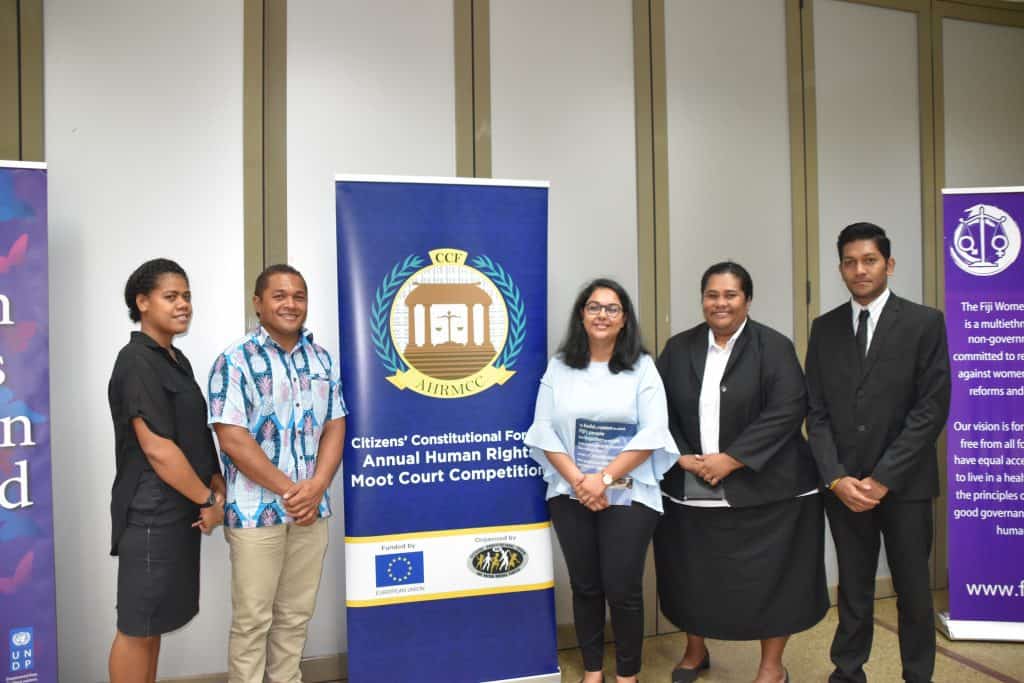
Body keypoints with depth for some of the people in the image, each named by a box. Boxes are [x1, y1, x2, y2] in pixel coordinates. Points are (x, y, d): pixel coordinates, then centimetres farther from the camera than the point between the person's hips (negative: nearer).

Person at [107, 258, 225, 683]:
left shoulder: (177, 360, 13)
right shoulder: (137, 361, -15)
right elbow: (156, 448, -21)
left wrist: (216, 487, 2)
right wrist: (208, 499, -14)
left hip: (179, 510, 9)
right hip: (151, 511, -9)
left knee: (154, 621, 18)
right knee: (137, 626, 4)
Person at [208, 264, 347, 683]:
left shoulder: (322, 359, 8)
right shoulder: (235, 361, -7)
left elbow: (334, 426, 6)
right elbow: (232, 438, -14)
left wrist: (316, 487, -9)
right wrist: (289, 490, -15)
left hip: (311, 508, 5)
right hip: (256, 509, -5)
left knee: (296, 615, 16)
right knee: (251, 620, 7)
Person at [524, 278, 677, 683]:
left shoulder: (642, 367, 0)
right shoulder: (559, 366, 4)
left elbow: (653, 433, -8)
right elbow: (544, 430, 1)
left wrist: (604, 479, -14)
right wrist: (578, 481, -11)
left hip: (628, 495, -2)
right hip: (571, 494, 2)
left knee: (623, 588, 2)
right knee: (585, 586, 12)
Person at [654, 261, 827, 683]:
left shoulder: (773, 347, -5)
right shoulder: (679, 348, 6)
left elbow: (787, 411, -14)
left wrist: (731, 459, -18)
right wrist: (681, 457, -10)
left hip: (762, 488, -3)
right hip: (690, 488, 4)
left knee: (768, 576, 8)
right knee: (693, 574, 14)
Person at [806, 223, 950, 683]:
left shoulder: (925, 323, -2)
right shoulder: (824, 328, 6)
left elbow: (932, 409, -8)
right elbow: (816, 411, 3)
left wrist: (882, 478, -12)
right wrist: (836, 477, -8)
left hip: (905, 485, -2)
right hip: (843, 485, 2)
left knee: (913, 590, 10)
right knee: (852, 589, 12)